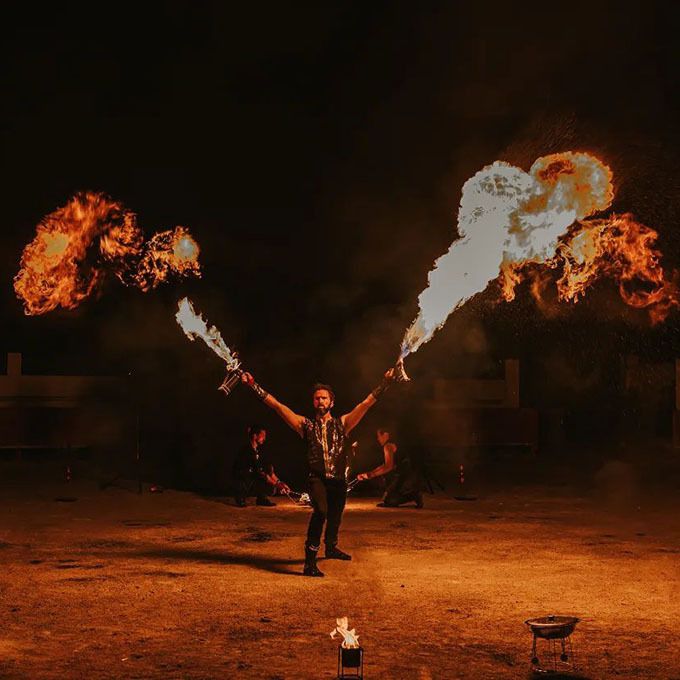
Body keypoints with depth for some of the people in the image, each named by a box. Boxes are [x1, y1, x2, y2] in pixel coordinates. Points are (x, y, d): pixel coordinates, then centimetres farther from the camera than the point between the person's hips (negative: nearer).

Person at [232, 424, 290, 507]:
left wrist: (278, 482, -12)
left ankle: (262, 498, -4)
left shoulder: (258, 450, 5)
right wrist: (276, 484, -29)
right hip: (240, 480, -8)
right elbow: (258, 471, -28)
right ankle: (240, 497, -11)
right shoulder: (245, 450, -22)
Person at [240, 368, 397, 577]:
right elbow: (277, 405, 2)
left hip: (338, 479, 4)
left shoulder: (342, 423, 9)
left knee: (335, 516, 18)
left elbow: (367, 403, 7)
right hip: (317, 478, -4)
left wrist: (385, 383, 3)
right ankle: (310, 562, -31)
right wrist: (253, 385, -3)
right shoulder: (306, 424, 5)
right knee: (321, 510, -28)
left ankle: (331, 548, 50)